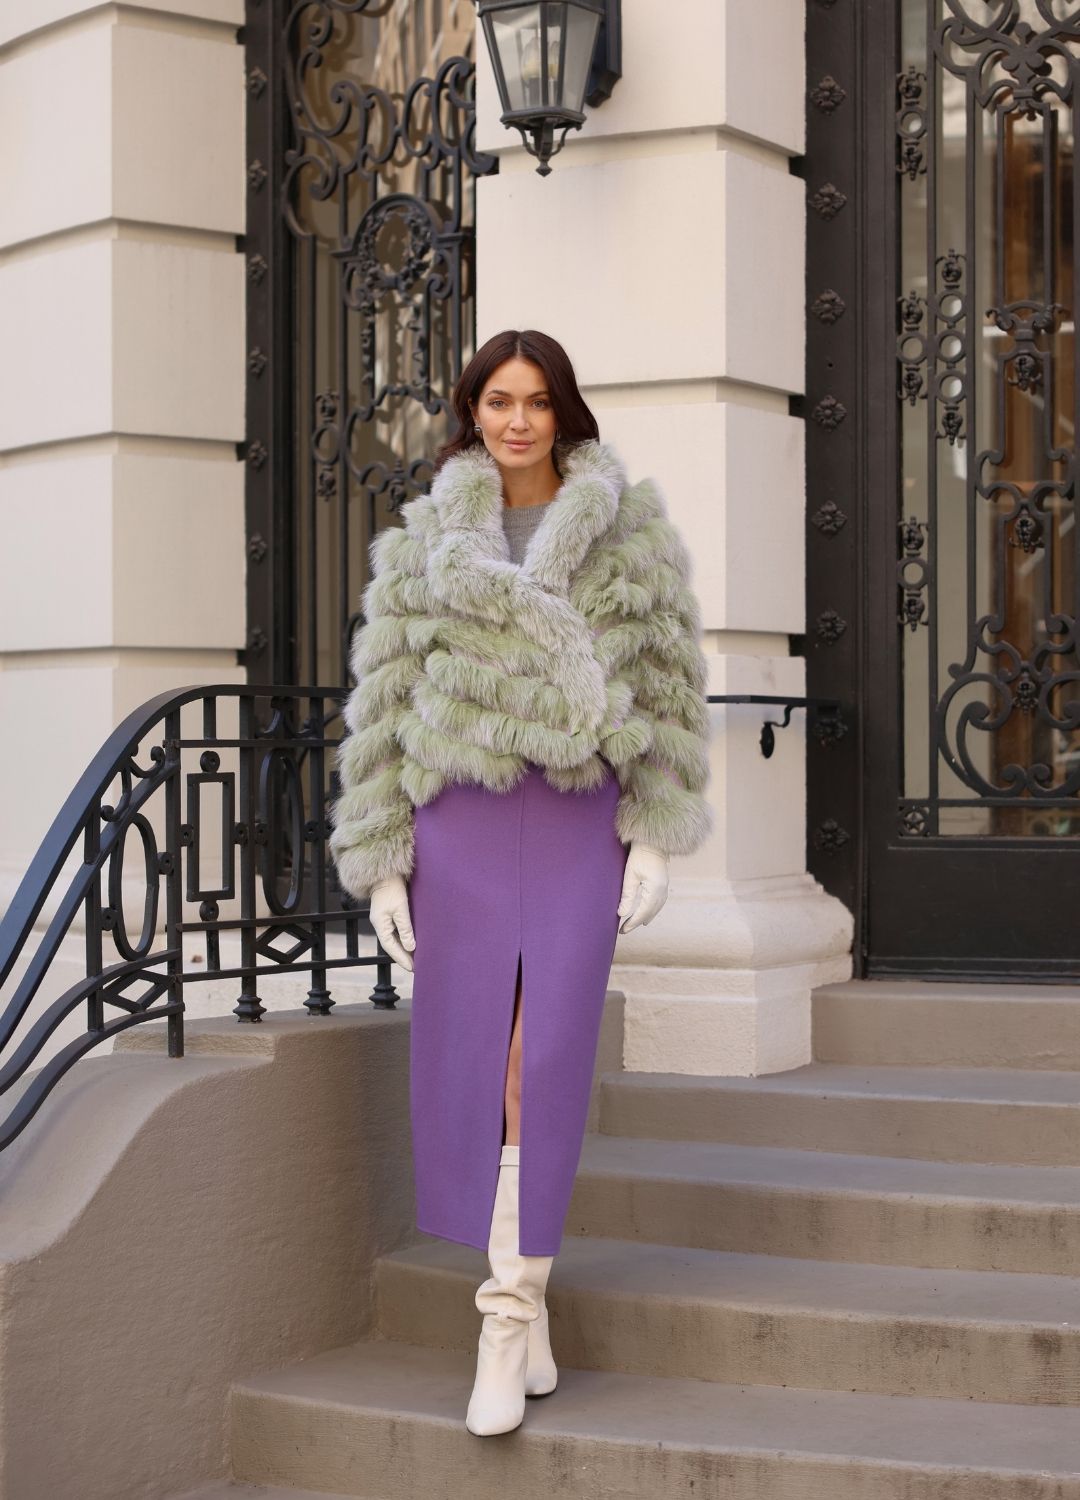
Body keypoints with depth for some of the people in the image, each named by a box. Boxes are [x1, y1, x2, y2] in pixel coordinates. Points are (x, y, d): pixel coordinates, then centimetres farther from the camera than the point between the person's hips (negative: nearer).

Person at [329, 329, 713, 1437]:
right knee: (471, 1065, 0)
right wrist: (382, 861, 4)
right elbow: (383, 707, 9)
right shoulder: (421, 544, 10)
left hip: (581, 817, -2)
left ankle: (507, 1316, -4)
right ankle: (525, 1316, 12)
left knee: (547, 1058, -11)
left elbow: (669, 686, 4)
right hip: (462, 817, 2)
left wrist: (655, 837, -3)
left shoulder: (632, 533, 6)